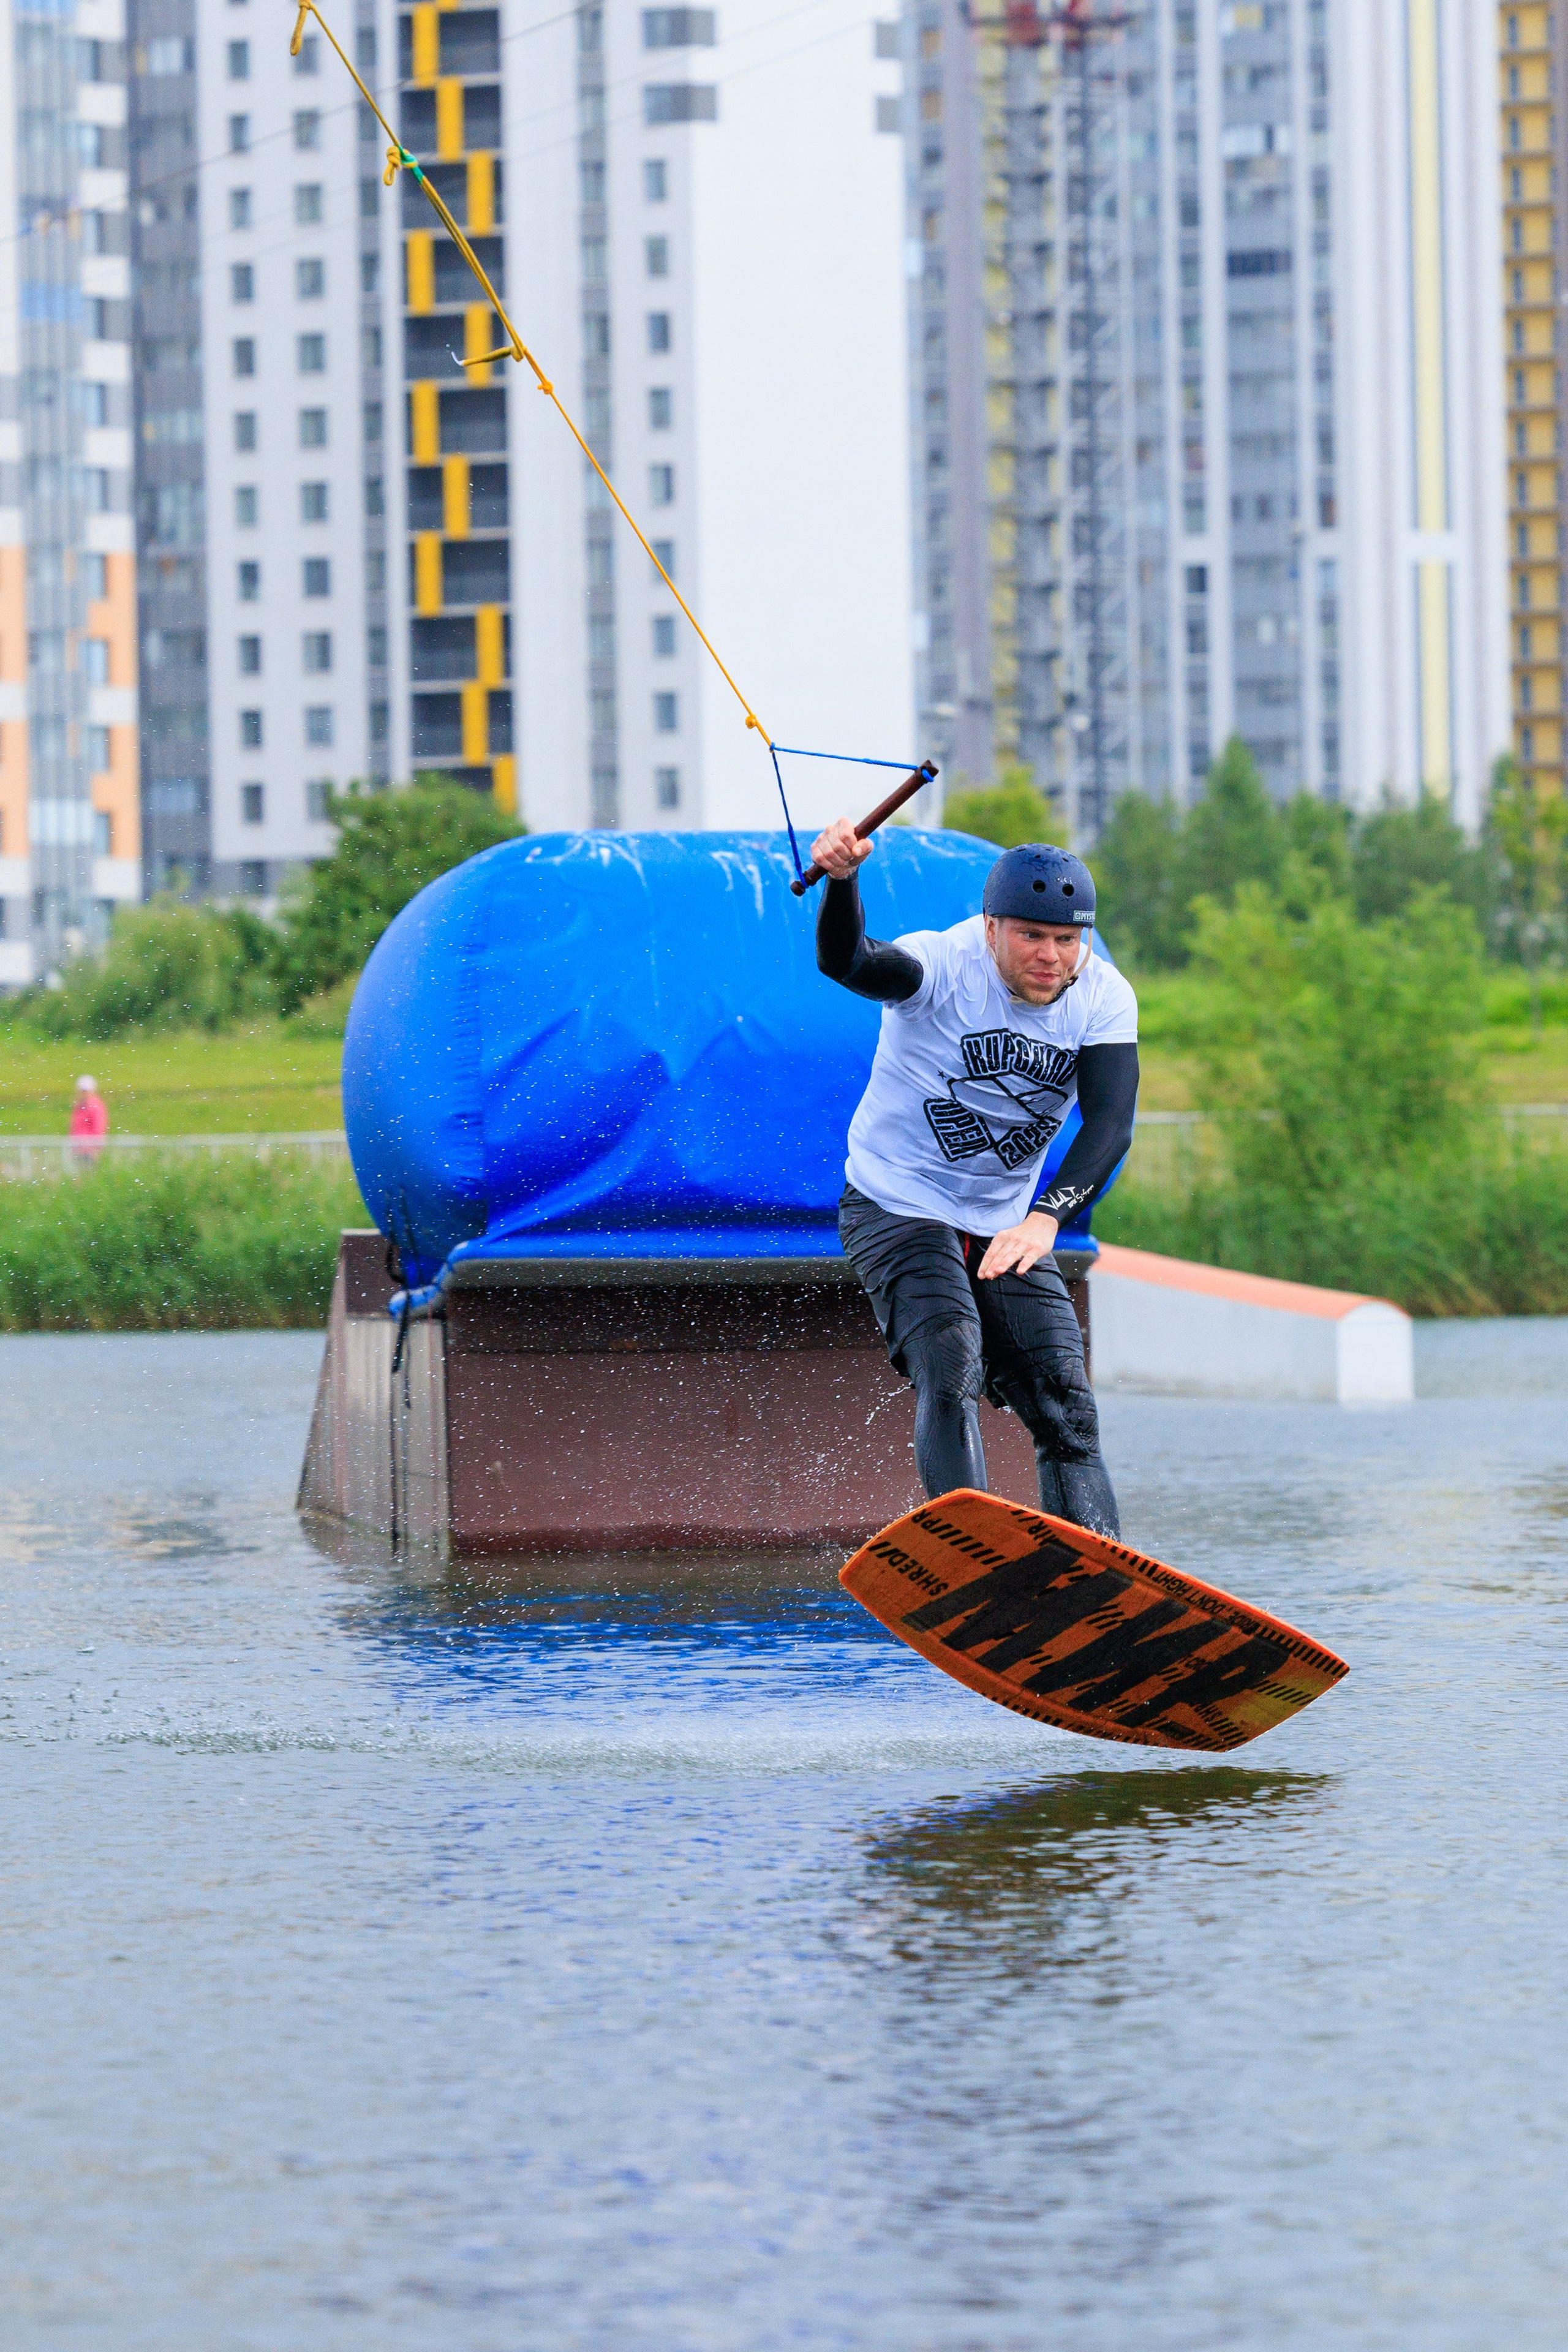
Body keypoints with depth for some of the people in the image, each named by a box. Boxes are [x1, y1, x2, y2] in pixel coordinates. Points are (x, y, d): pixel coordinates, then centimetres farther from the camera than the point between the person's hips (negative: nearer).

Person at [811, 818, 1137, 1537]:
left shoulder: (1103, 998, -10)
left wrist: (1045, 1219, -38)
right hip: (898, 1207, -5)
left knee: (1066, 1409, -2)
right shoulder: (945, 966, -21)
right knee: (951, 1371, -24)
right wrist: (841, 882, -64)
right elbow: (848, 964, -42)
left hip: (1006, 1227, 5)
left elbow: (1110, 1123, -22)